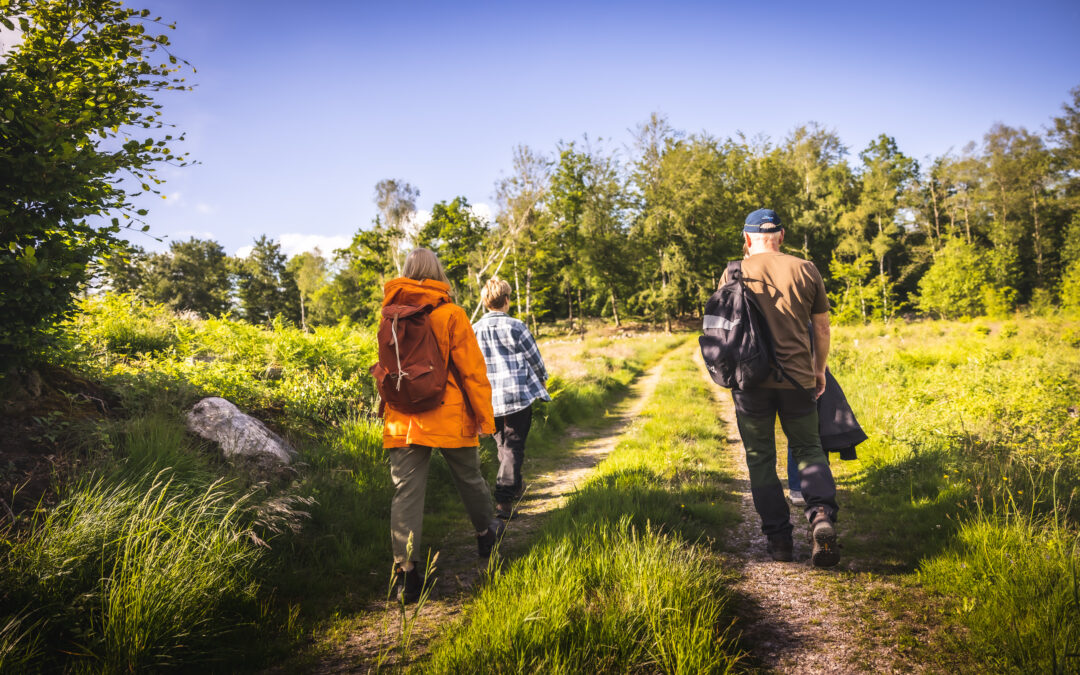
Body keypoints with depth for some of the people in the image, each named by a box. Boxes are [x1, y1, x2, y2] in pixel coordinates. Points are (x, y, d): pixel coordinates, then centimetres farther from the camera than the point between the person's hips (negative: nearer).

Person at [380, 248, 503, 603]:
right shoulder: (450, 314, -8)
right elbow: (472, 369, -7)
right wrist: (485, 417, -1)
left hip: (402, 419, 2)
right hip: (449, 416, -2)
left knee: (406, 491, 3)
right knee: (469, 478, 18)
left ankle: (405, 570, 1)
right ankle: (486, 534, 40)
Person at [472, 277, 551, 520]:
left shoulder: (474, 330, 2)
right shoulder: (515, 327, -9)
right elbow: (535, 359, 0)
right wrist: (541, 379, 19)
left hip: (488, 399, 4)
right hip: (518, 395, -4)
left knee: (503, 444, 20)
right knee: (513, 447, 0)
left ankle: (515, 488, 37)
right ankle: (504, 500, -9)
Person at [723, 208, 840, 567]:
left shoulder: (733, 274, 1)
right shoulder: (806, 270, 4)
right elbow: (821, 327, 9)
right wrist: (819, 369, 21)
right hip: (797, 377, 1)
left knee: (760, 457, 9)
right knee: (808, 449, 14)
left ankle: (778, 537, 10)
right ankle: (822, 517, -9)